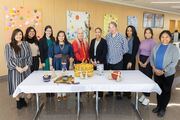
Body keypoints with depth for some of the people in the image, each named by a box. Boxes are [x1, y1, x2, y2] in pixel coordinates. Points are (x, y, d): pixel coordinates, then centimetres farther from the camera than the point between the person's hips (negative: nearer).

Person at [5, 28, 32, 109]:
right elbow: (8, 59, -7)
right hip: (15, 69, -2)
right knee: (16, 85, 1)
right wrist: (17, 67, -16)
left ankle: (22, 98, 27)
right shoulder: (8, 46, -4)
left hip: (25, 68, 3)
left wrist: (27, 66, -10)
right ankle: (18, 101, 16)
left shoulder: (26, 43, 4)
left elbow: (29, 55, 3)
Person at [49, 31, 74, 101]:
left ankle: (64, 94, 21)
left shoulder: (68, 45, 2)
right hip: (57, 64, 0)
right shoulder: (54, 45, 3)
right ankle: (59, 95, 16)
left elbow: (71, 56, 3)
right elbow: (51, 56, 3)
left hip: (65, 64, 0)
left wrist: (71, 65, -4)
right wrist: (51, 65, -1)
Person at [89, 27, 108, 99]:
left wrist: (98, 61, -13)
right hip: (93, 62, 4)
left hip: (101, 62, -4)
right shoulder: (92, 41, 11)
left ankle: (100, 94, 13)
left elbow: (104, 53, -9)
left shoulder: (104, 41, -4)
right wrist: (91, 60, -2)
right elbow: (90, 51, 11)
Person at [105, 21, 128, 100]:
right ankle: (110, 92, 29)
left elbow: (125, 49, -2)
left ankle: (118, 93, 20)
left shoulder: (122, 37, -9)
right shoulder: (107, 37, 1)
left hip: (118, 61, -3)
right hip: (109, 61, 3)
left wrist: (119, 54, 5)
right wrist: (109, 54, 7)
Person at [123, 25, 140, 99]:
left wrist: (130, 61, -13)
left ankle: (129, 93, 13)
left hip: (131, 58, -3)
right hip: (123, 58, 3)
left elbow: (135, 51, -6)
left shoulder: (135, 39, 0)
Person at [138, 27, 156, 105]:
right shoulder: (142, 42, 11)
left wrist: (146, 63, -13)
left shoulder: (153, 42, -7)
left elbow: (152, 54, -13)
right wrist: (139, 60, -4)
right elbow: (138, 52, 10)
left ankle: (147, 97, 7)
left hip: (148, 61, -6)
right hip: (141, 61, 6)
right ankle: (143, 94, 23)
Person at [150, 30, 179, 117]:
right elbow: (151, 58, 4)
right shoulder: (156, 47, 2)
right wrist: (154, 68, -11)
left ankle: (163, 108, 26)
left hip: (168, 74, -3)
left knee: (166, 91, 10)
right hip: (156, 73, 3)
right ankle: (158, 105, 33)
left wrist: (163, 71, -19)